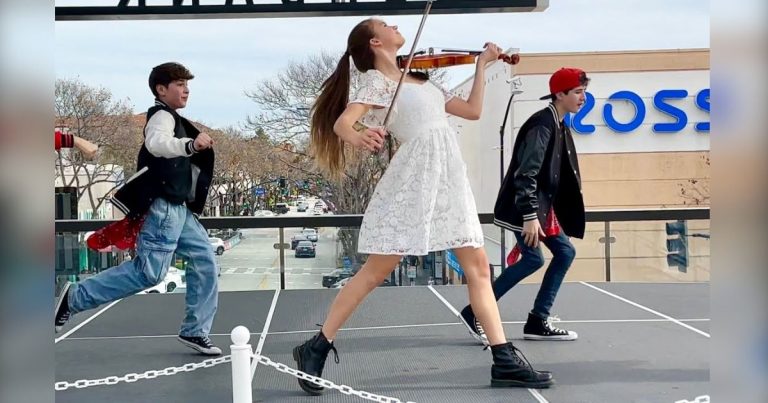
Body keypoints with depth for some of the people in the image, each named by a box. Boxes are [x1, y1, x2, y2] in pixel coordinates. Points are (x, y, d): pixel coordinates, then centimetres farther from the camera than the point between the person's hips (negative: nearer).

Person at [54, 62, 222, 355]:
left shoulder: (172, 120, 23)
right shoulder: (162, 116, -8)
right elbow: (155, 144, -33)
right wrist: (190, 145, -49)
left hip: (179, 208, 10)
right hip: (163, 207, -10)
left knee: (205, 261, 5)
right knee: (149, 272, -15)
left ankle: (194, 332, 9)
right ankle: (75, 298, -4)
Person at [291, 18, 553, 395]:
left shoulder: (421, 79, 21)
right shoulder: (377, 80, 0)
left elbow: (473, 110, 23)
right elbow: (342, 122, -17)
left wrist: (481, 64, 24)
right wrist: (358, 138, -40)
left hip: (448, 175, 7)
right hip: (414, 176, -7)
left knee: (477, 265, 3)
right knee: (377, 269, -5)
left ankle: (505, 361, 6)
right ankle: (315, 348, 6)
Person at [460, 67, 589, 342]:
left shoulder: (560, 127, 13)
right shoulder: (543, 124, -17)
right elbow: (526, 173, -23)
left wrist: (541, 212, 16)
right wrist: (529, 216, -26)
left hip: (544, 206, 10)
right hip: (524, 207, -10)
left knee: (565, 252, 8)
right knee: (533, 258, -12)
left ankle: (538, 322, 11)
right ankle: (475, 313, -2)